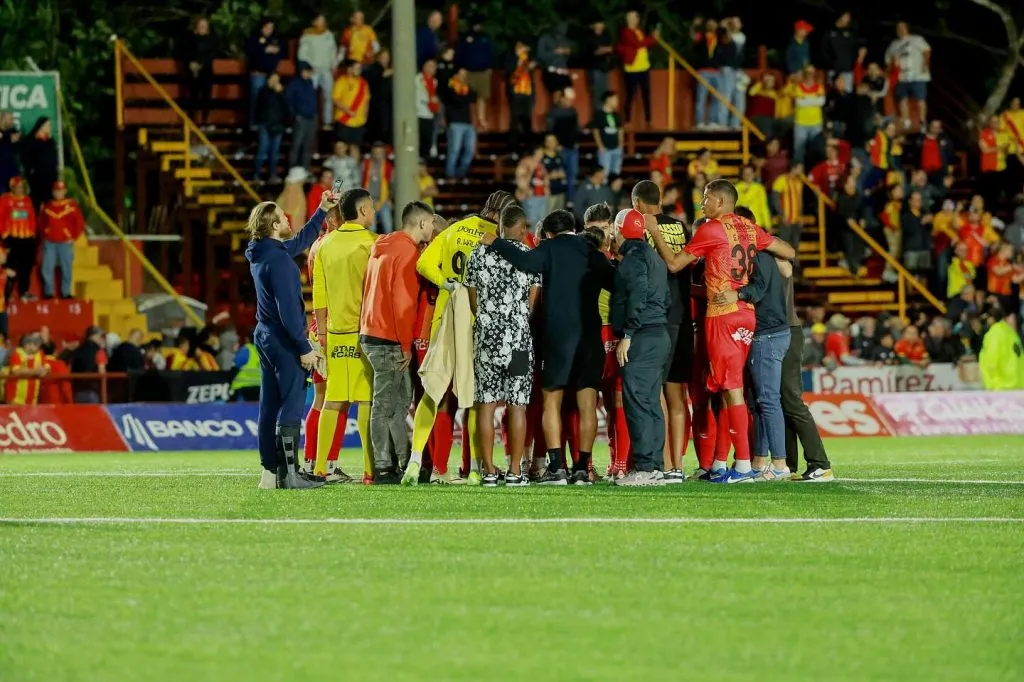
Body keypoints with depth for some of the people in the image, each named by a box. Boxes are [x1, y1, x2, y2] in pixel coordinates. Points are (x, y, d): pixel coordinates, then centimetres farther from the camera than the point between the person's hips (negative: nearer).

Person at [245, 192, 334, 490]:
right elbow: (288, 308, -22)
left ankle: (270, 472, 14)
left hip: (265, 337, 10)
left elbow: (301, 240, 29)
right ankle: (289, 474, -13)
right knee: (292, 407, -9)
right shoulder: (278, 260, -19)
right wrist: (304, 348, -19)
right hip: (284, 341, -10)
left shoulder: (261, 254, 10)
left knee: (269, 407, 10)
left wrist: (322, 211, 32)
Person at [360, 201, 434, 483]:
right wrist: (406, 345, -13)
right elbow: (403, 301, -17)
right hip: (388, 340, -9)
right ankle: (384, 469, -2)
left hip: (372, 331, 9)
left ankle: (405, 462, 15)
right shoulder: (407, 251, -13)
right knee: (386, 404, -5)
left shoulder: (383, 247, 16)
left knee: (401, 398, 13)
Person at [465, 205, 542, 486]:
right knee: (517, 405, 1)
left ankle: (489, 471, 4)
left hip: (486, 335, 2)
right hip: (518, 336, -2)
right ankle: (515, 472, 0)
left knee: (486, 403, 5)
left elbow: (473, 302, 10)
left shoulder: (479, 254, 5)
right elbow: (531, 303, 2)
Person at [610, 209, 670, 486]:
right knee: (651, 403, 11)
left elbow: (637, 297, -19)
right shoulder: (654, 257, 20)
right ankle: (655, 466, 10)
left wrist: (627, 335, -19)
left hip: (641, 338, -10)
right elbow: (666, 299, 20)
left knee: (637, 402, -10)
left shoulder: (634, 256, -9)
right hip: (660, 335, 10)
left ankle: (644, 468, -14)